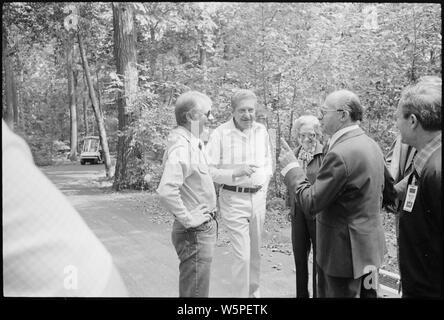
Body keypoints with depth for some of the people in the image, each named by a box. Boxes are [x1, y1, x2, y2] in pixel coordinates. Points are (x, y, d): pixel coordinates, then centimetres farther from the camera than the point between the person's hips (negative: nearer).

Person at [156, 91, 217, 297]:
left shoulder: (193, 142, 8)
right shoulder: (181, 147, -23)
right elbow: (166, 191, -36)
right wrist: (188, 219, -24)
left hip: (203, 229, 10)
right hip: (194, 233, -10)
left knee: (193, 289, 22)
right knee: (195, 291, 1)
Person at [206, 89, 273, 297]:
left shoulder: (262, 131, 6)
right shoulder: (220, 133, -10)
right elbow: (209, 170, -11)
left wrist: (263, 187, 10)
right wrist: (235, 173, -23)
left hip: (258, 198, 5)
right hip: (234, 199, -5)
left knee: (255, 252, 16)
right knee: (242, 255, -8)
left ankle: (254, 292, 33)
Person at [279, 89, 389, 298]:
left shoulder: (340, 154, -25)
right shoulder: (371, 145, 6)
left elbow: (310, 204, -21)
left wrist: (291, 167, -11)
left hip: (346, 252, -9)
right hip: (369, 245, 10)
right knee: (364, 293, 20)